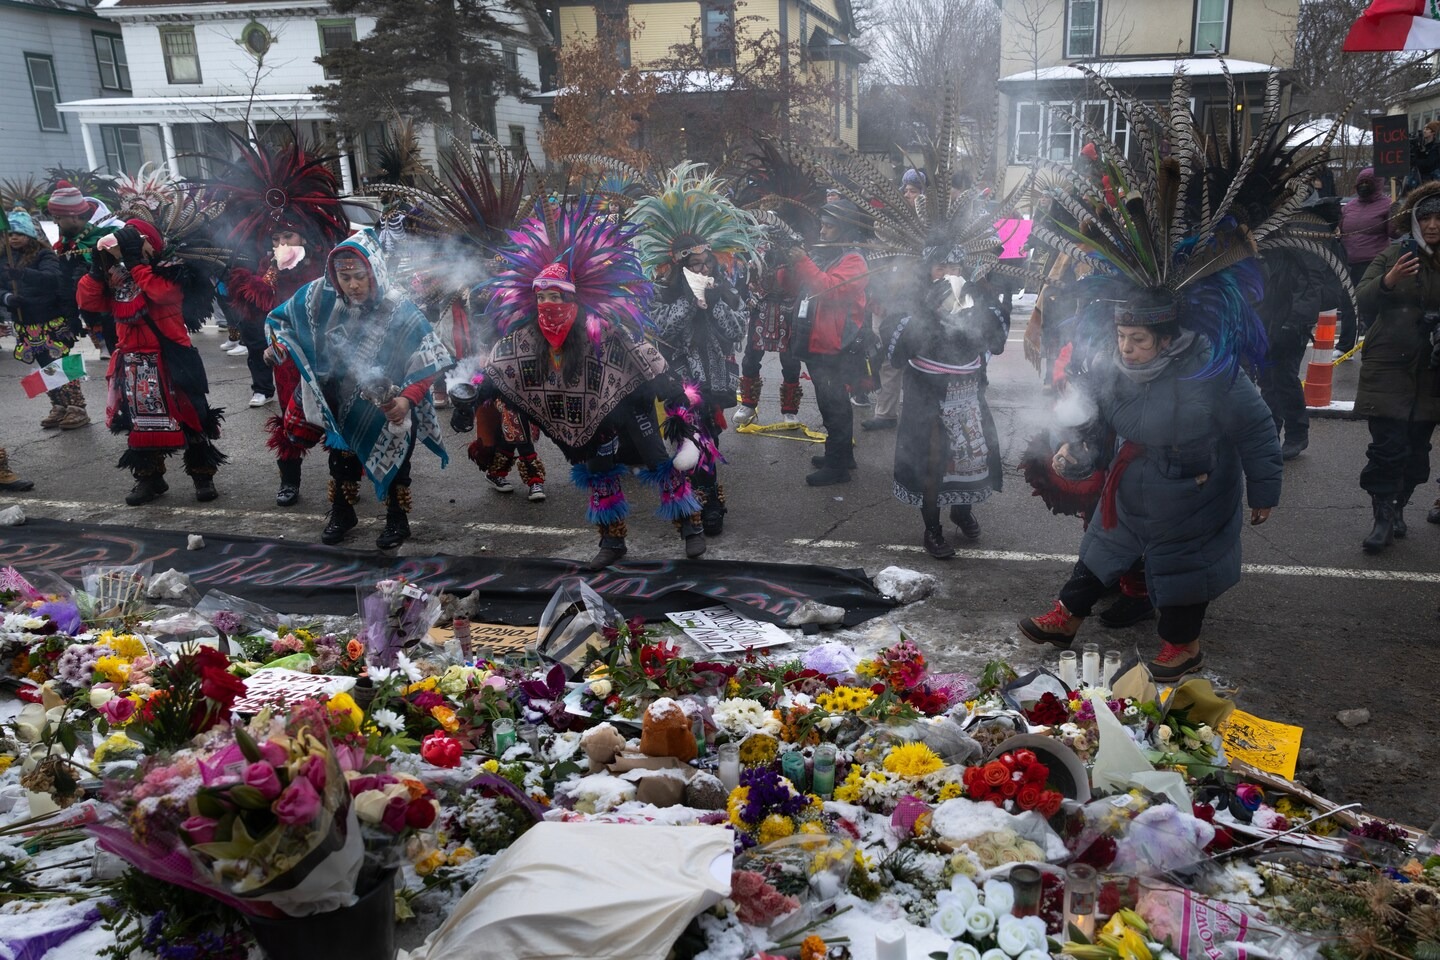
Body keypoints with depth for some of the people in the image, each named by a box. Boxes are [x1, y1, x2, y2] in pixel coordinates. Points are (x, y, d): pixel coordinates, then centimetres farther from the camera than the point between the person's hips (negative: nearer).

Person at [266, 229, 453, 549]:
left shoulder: (400, 312, -28)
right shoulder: (321, 295, -18)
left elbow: (427, 364, -26)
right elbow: (288, 320, 0)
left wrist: (407, 399, -38)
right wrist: (278, 348, -18)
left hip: (387, 410, -3)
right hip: (340, 405, 4)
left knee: (392, 461, 14)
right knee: (341, 457, 21)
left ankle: (397, 519, 36)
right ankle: (342, 512, 44)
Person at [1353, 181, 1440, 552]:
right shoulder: (1394, 255, -1)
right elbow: (1364, 301, -10)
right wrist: (1388, 281, -29)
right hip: (1389, 367, -2)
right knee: (1388, 445, -6)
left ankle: (1397, 507, 22)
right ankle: (1384, 518, 1)